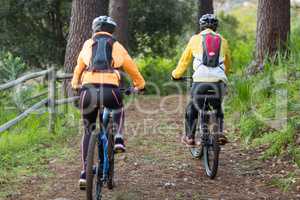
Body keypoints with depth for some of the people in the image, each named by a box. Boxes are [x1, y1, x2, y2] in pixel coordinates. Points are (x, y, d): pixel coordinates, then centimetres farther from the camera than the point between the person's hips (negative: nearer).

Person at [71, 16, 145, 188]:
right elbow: (131, 67, 25)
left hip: (88, 89, 1)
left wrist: (75, 84, 49)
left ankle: (85, 173, 12)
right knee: (119, 109, 36)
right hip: (110, 90, -1)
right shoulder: (116, 46, 19)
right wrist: (140, 84, 41)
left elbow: (79, 67, 32)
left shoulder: (88, 44, 22)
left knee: (88, 131, 17)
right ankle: (119, 139, 13)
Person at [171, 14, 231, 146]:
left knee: (193, 107, 19)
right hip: (219, 81, 2)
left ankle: (189, 137, 14)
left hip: (200, 80, -2)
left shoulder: (195, 39, 14)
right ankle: (220, 133, 11)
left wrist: (176, 74, 36)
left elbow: (185, 60, 21)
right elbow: (228, 64, 30)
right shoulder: (222, 41, 19)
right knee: (218, 107, 27)